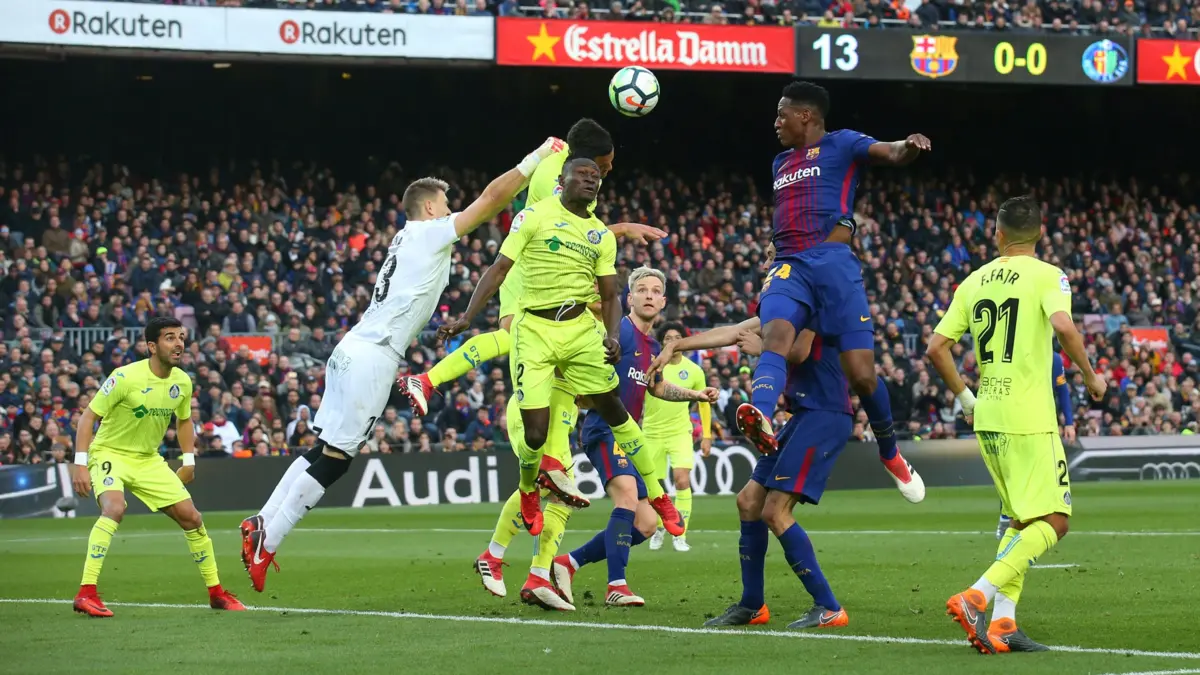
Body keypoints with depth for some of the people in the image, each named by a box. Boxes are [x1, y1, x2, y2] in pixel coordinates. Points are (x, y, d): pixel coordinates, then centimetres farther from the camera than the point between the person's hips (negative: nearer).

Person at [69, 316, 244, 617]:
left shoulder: (182, 383, -3)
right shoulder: (125, 377, -22)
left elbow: (184, 420, 18)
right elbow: (88, 417, -17)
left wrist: (189, 461, 11)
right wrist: (80, 464, -25)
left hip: (148, 459, 6)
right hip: (109, 454, -6)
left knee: (191, 517, 3)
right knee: (114, 509, -33)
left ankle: (216, 592, 20)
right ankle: (86, 594, -32)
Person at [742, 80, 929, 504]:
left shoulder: (841, 144, 8)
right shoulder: (781, 162, 28)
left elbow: (892, 154, -9)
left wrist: (910, 147, -31)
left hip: (833, 263, -4)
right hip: (788, 267, 4)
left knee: (861, 373, -9)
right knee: (776, 334, -30)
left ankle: (891, 456, 15)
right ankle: (760, 417, -57)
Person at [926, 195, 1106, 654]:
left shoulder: (975, 281, 10)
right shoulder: (1046, 276, -5)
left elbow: (936, 347, 8)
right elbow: (1063, 326, -24)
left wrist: (964, 399, 20)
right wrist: (1090, 376, -9)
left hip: (987, 420, 7)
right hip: (1029, 419, -6)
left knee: (1019, 519, 17)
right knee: (1052, 521, -5)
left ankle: (1002, 623, 7)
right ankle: (976, 597, -21)